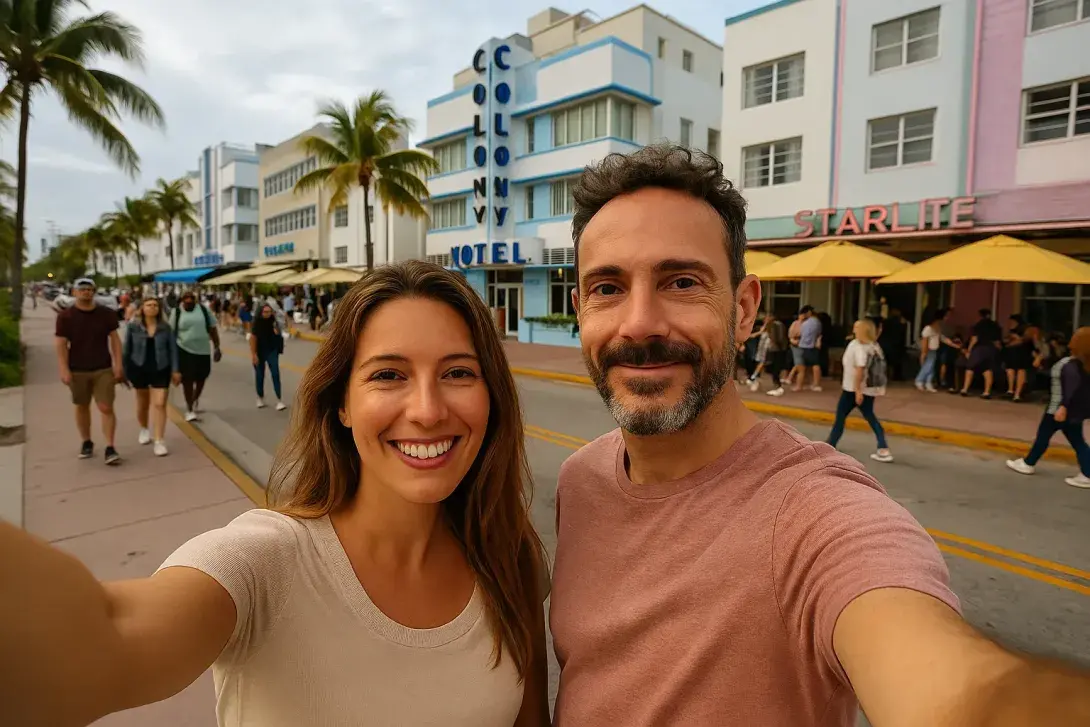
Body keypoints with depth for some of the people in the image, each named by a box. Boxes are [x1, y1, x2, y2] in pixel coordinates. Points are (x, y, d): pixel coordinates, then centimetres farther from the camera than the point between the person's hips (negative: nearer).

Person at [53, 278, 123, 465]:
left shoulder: (106, 313, 0)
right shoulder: (65, 316, -3)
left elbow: (114, 339, 3)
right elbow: (61, 344, -4)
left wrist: (118, 365, -3)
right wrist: (64, 370, -11)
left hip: (103, 369, 0)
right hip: (77, 370, 1)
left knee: (106, 408, -5)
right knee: (82, 407, 12)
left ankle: (110, 448, -4)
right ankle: (86, 443, 27)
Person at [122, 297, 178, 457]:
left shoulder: (165, 327, -3)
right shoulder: (133, 326, -5)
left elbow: (173, 349, 1)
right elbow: (126, 349, 0)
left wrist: (175, 370, -2)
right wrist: (124, 371, 3)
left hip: (160, 370, -1)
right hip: (139, 369, 1)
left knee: (160, 404, -8)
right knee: (143, 403, 18)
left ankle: (159, 441, -4)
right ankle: (144, 429, 44)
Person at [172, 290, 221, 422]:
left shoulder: (203, 310, 1)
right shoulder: (177, 312, -2)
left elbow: (213, 329, 5)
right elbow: (171, 333, 2)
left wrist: (217, 348, 3)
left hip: (203, 350, 2)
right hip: (184, 350, -2)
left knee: (201, 379, 14)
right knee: (187, 380, -3)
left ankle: (195, 400, 42)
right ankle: (189, 409, 8)